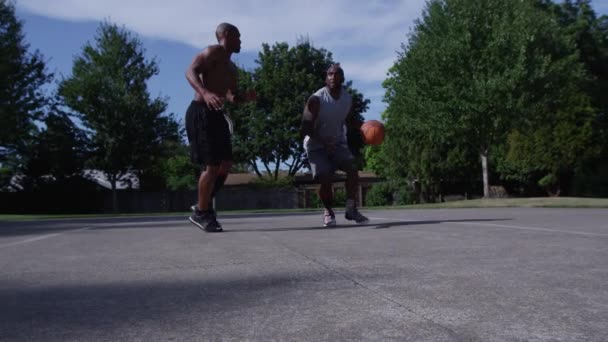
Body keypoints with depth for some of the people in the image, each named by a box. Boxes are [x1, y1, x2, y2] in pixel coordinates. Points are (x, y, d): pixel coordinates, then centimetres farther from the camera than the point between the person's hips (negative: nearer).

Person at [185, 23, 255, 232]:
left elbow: (231, 97, 28)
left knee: (225, 164, 8)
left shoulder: (231, 67, 24)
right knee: (212, 165, -11)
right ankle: (201, 213, 1)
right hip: (201, 112, -10)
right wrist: (205, 93, -36)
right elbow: (191, 72, -18)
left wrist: (245, 97, 5)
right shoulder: (213, 52, -4)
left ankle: (204, 207, 17)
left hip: (216, 114, 10)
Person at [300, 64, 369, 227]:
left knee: (353, 169, -17)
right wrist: (324, 143, -35)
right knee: (325, 178, -17)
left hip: (338, 142, 5)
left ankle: (351, 209, -4)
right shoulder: (316, 99, -21)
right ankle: (328, 211, 8)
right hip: (317, 145, -4)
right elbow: (306, 128, -23)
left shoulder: (348, 98, -3)